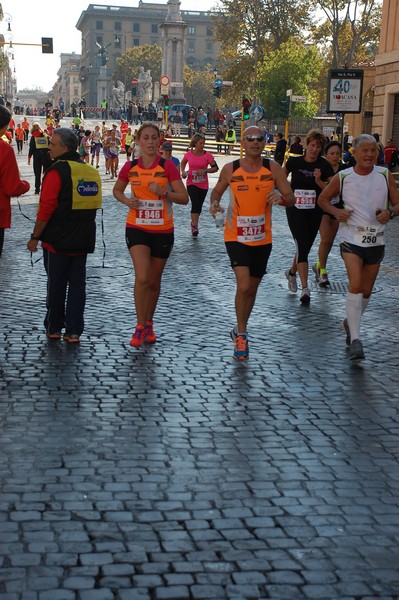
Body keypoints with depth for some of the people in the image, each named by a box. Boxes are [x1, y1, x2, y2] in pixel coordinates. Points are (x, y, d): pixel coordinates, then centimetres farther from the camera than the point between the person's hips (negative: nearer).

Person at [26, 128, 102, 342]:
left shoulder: (57, 171, -14)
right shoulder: (91, 171, 8)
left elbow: (46, 208, -17)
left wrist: (35, 237, -9)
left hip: (58, 241, -5)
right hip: (83, 241, 6)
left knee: (56, 284, 6)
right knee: (77, 284, 9)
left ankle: (53, 328, 15)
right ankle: (74, 331, 9)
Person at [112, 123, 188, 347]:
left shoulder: (167, 166, -7)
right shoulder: (130, 167, -1)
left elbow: (184, 198, -8)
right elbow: (117, 190, 16)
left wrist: (163, 192, -25)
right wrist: (127, 200, -5)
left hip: (162, 230, 0)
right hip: (137, 228, 0)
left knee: (154, 281, 12)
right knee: (142, 278, -16)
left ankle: (149, 324, 32)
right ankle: (140, 326, -1)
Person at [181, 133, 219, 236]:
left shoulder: (207, 155, -8)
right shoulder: (188, 154, -4)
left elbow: (215, 168, -6)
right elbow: (183, 163, 16)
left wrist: (205, 170, -20)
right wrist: (183, 172, -2)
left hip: (203, 185, 1)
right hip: (191, 183, -1)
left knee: (199, 205, 12)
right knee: (195, 204, -18)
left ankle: (194, 222, 36)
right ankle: (194, 226, -16)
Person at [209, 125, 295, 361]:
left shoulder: (273, 168, -4)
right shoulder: (230, 169, -4)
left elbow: (291, 199, -3)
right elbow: (217, 191, 12)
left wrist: (281, 198, -26)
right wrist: (215, 204, -10)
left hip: (262, 238, 2)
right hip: (236, 237, -2)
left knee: (252, 289, 14)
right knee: (243, 285, -18)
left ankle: (240, 331, 36)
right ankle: (241, 335, 0)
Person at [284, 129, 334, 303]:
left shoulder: (324, 166, -3)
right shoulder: (294, 161, -3)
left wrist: (319, 181, -19)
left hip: (314, 212, 3)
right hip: (295, 210, -2)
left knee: (305, 248, 14)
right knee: (302, 246, -14)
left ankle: (292, 272, 43)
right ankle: (305, 288, -16)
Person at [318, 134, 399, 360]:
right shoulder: (342, 177, -4)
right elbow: (323, 198, 10)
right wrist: (336, 211, -10)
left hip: (376, 240, 3)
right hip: (351, 238, -3)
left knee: (366, 290, 13)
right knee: (355, 284, -20)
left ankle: (351, 322, 40)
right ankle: (355, 339, -20)